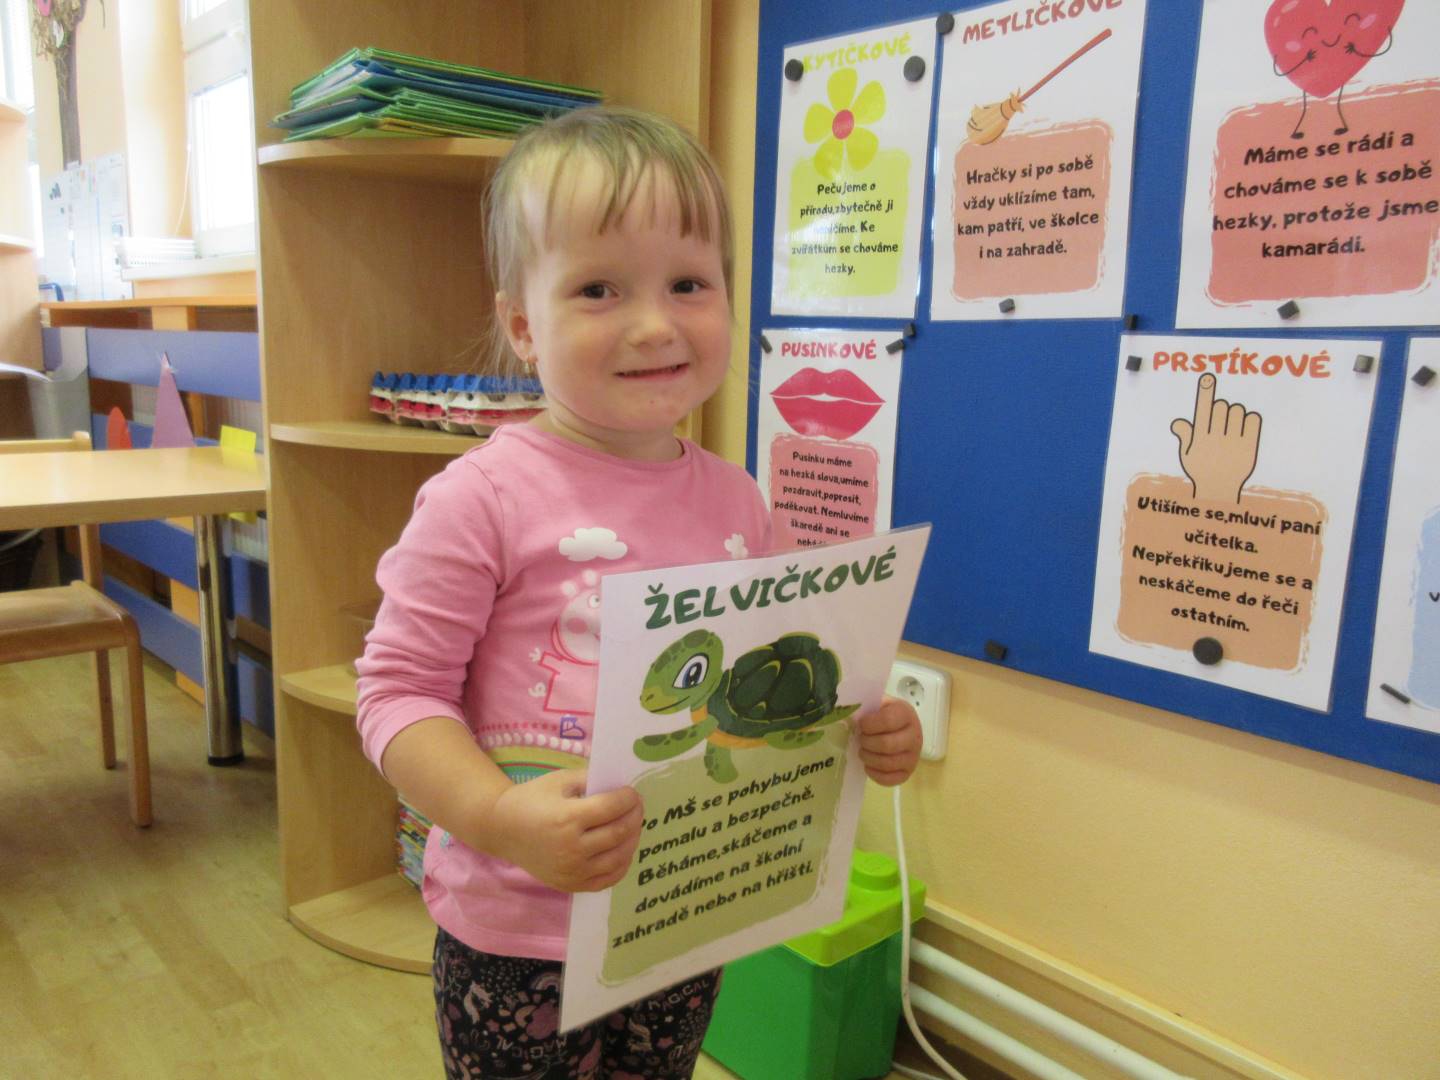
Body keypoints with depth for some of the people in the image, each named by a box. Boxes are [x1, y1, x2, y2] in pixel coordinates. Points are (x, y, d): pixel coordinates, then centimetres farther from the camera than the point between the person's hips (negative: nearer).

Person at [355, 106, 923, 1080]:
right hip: (518, 936, -4)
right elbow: (399, 689, -14)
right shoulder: (487, 496, -18)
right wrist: (497, 819, -28)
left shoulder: (734, 501, -1)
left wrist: (861, 733, -5)